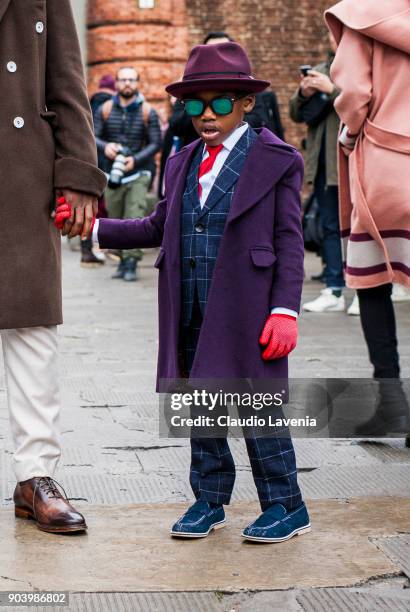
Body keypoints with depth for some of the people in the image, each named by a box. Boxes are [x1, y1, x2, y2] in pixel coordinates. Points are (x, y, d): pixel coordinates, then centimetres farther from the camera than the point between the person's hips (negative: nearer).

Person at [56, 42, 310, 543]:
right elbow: (158, 228, 22)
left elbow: (288, 241, -5)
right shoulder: (181, 164, 15)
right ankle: (209, 499, 27)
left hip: (246, 310, -6)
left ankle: (285, 507, 12)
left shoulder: (276, 161, -2)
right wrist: (95, 227, 12)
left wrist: (285, 310, -12)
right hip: (190, 311, 6)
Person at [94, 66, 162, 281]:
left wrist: (135, 159, -19)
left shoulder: (147, 112, -2)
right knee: (116, 221, 8)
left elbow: (156, 143, -4)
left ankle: (131, 262, -13)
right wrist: (105, 147, -22)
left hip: (138, 173, -3)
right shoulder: (105, 110, 4)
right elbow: (93, 136, 1)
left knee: (135, 219, -15)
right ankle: (123, 259, 20)